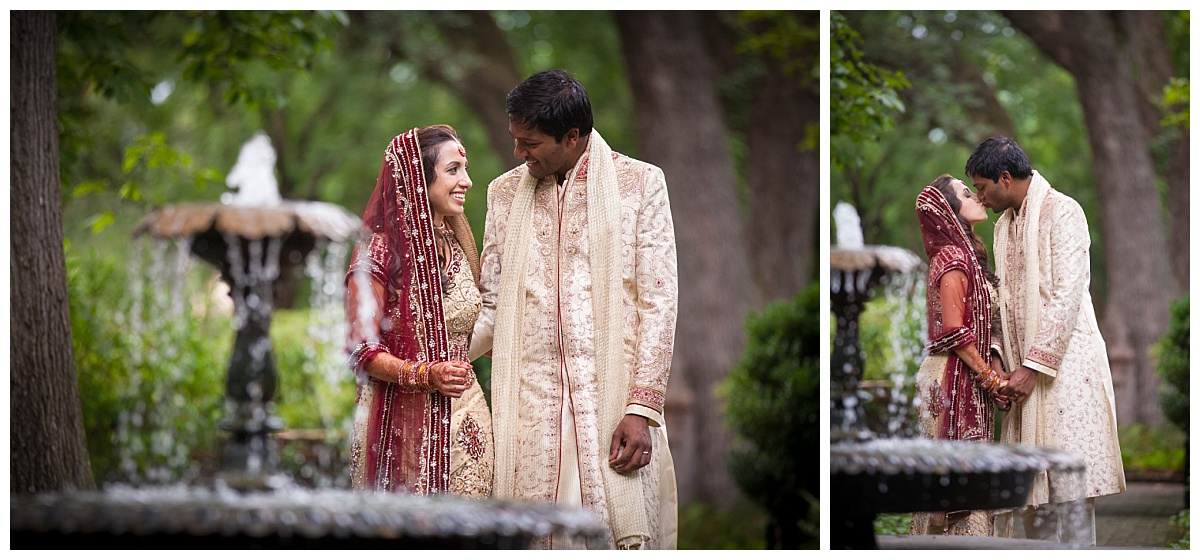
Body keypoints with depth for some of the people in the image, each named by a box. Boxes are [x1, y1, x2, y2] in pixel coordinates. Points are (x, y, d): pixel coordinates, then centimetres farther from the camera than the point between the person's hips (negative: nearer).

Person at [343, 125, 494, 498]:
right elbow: (362, 348, -10)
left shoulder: (457, 247, 13)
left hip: (462, 419, 6)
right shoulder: (380, 250, -8)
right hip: (403, 421, -6)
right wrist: (425, 375, -22)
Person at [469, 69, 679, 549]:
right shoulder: (505, 193, 14)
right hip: (529, 401, 3)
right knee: (536, 532, -4)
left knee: (623, 528, -9)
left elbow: (658, 303, -2)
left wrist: (642, 409, -10)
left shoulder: (640, 183, 3)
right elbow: (492, 306, 16)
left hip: (613, 401, -3)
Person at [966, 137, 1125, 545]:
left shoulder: (1062, 212, -7)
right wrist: (1000, 360, 7)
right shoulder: (1005, 225, 19)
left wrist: (1034, 366, -17)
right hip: (1027, 368, 8)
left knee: (1069, 483, -10)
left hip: (1064, 364, -8)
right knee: (1031, 481, 6)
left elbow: (1067, 295, -15)